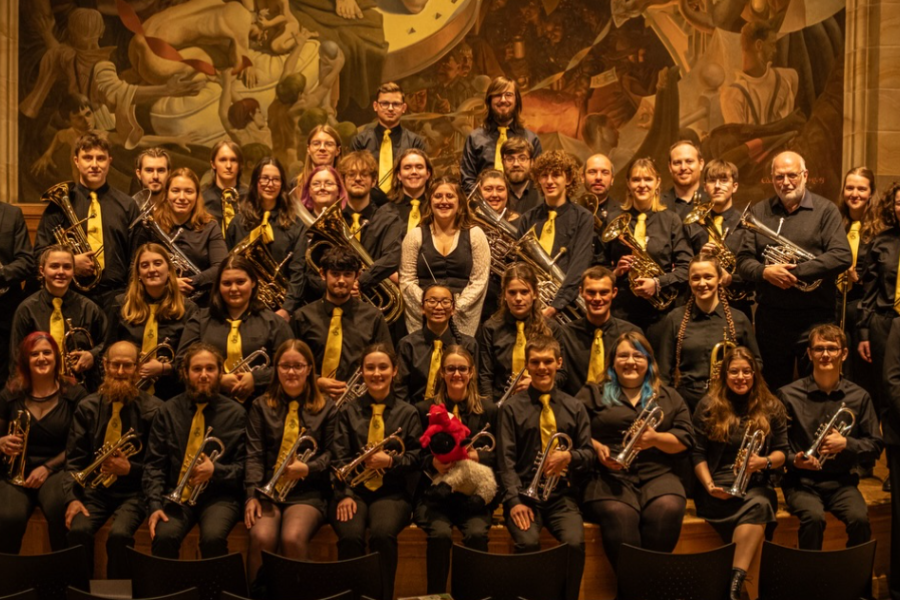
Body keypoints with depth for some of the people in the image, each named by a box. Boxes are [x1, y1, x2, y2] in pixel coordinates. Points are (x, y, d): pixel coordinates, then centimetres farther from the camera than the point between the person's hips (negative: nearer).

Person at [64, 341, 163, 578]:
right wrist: (72, 498, -10)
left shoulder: (153, 408, -4)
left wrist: (130, 469, -17)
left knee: (120, 534, -30)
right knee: (78, 530, -26)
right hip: (95, 488, 3)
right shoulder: (87, 407, 5)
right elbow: (73, 459, 4)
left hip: (133, 491, -2)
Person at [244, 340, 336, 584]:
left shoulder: (326, 407, 10)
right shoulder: (261, 406, 13)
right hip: (267, 490, 1)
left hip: (308, 493, -1)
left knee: (293, 538, -30)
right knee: (261, 538, -28)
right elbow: (254, 455, 5)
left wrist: (307, 468, -12)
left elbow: (330, 453, 8)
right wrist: (252, 494, -9)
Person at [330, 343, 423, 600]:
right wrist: (345, 494, -12)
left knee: (382, 534, -32)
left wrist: (391, 461, -13)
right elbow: (340, 458, 3)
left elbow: (417, 456, 7)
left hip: (392, 492, -1)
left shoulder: (408, 413, 11)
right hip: (354, 490, 1)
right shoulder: (348, 412, 13)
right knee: (350, 536, -30)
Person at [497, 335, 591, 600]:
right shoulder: (511, 408, 3)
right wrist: (515, 500, -16)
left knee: (575, 543, -26)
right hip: (525, 493, -2)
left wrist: (570, 456, -12)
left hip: (562, 495, 2)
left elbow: (589, 454, 11)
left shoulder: (575, 408, 11)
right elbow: (506, 460, -2)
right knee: (528, 543, -29)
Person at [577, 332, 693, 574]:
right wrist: (596, 447, -12)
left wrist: (656, 439, -8)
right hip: (610, 475, -1)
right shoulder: (593, 394, 17)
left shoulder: (668, 396, 21)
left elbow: (686, 439, 11)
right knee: (619, 514, -34)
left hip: (658, 475, 2)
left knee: (668, 509, -32)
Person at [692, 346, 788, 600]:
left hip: (757, 485, 2)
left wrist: (764, 461, -13)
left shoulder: (772, 407, 11)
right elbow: (697, 453, 4)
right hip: (720, 487, -2)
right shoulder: (709, 406, 6)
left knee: (760, 503, -36)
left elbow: (783, 452, 10)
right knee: (757, 507, -35)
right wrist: (709, 486, -12)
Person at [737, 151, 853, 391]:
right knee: (773, 391, 13)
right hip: (770, 317, 3)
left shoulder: (825, 210, 0)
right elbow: (743, 261, 4)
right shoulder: (758, 212, 8)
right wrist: (764, 272, -17)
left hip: (815, 319, -3)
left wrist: (795, 271, -17)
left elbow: (842, 257, -11)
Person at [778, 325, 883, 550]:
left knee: (860, 518, -26)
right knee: (814, 517, -31)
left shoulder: (859, 397, 4)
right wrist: (794, 460, -17)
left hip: (841, 481, 2)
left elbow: (876, 445, 9)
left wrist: (846, 443, -10)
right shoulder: (788, 394, -2)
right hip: (801, 481, -2)